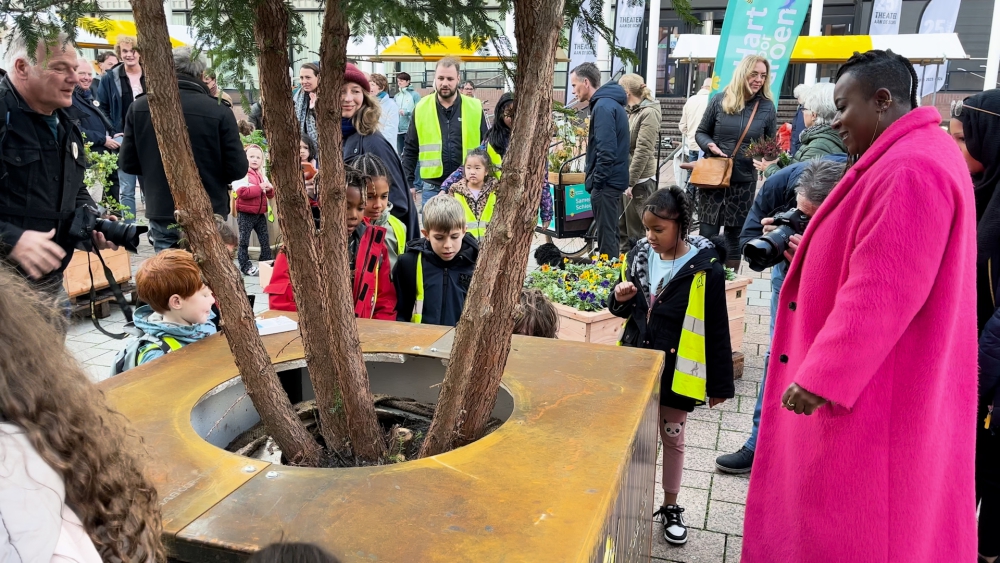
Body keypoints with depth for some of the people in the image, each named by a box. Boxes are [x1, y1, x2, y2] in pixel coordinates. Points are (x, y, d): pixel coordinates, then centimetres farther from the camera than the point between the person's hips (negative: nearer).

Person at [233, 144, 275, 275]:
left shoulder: (263, 175, 13)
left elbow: (270, 196, 16)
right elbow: (242, 192, -23)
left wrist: (270, 189, -7)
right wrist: (259, 187, -23)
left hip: (260, 214, 6)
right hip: (245, 214, -6)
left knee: (265, 240, 9)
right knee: (244, 241, 0)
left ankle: (267, 263, 18)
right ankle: (245, 266, 6)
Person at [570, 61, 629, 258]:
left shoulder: (603, 107, -17)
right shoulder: (611, 103, 15)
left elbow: (606, 150, -25)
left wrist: (597, 181, -17)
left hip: (606, 182, -10)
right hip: (612, 180, 10)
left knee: (606, 236, -3)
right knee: (609, 233, 17)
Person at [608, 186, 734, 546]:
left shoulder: (705, 267, -16)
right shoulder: (640, 256, -1)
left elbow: (715, 330, -11)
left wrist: (719, 383, -8)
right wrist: (620, 299, -11)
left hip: (677, 370, -4)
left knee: (672, 437, 12)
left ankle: (670, 508, 30)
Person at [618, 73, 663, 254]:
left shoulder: (648, 113, -13)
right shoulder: (629, 111, 13)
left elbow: (643, 151, -19)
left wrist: (630, 181, -21)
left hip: (638, 180, -9)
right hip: (623, 177, 9)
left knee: (636, 228, 0)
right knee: (621, 225, 16)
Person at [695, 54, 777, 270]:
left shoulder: (767, 107, 1)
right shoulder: (720, 100, -1)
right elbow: (701, 132, 8)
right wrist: (710, 145, -14)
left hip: (744, 181, 1)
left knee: (735, 237, 10)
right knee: (706, 234, 1)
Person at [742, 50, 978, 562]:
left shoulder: (910, 170, -23)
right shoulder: (910, 159, 12)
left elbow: (882, 295, -27)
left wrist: (821, 377, -24)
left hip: (879, 389, -10)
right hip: (870, 377, 10)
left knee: (857, 517, 5)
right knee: (851, 510, 22)